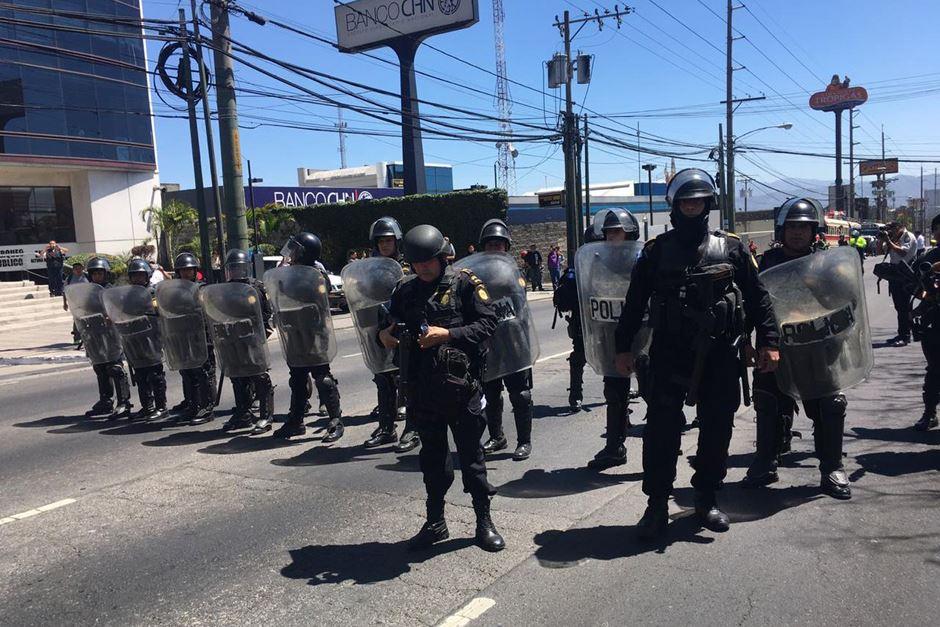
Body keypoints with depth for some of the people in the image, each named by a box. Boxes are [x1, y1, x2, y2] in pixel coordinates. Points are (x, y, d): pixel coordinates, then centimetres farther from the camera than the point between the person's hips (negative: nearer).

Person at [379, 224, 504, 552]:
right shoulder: (405, 292, 10)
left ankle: (484, 521, 20)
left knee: (471, 454, 6)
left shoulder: (465, 284, -3)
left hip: (460, 384, -4)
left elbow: (488, 323, -9)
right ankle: (435, 522, 28)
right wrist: (384, 334, -5)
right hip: (422, 387, 4)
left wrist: (448, 334, -19)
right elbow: (389, 325, 18)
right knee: (432, 455, 15)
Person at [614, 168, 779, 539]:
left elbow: (757, 298, 8)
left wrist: (768, 342, 1)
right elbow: (635, 303, 7)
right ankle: (657, 505, 7)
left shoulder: (731, 248, 7)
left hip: (719, 355, 2)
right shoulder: (657, 251, 6)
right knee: (661, 429, -3)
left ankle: (706, 499, 25)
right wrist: (623, 347, 4)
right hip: (669, 354, -1)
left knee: (716, 428, 8)